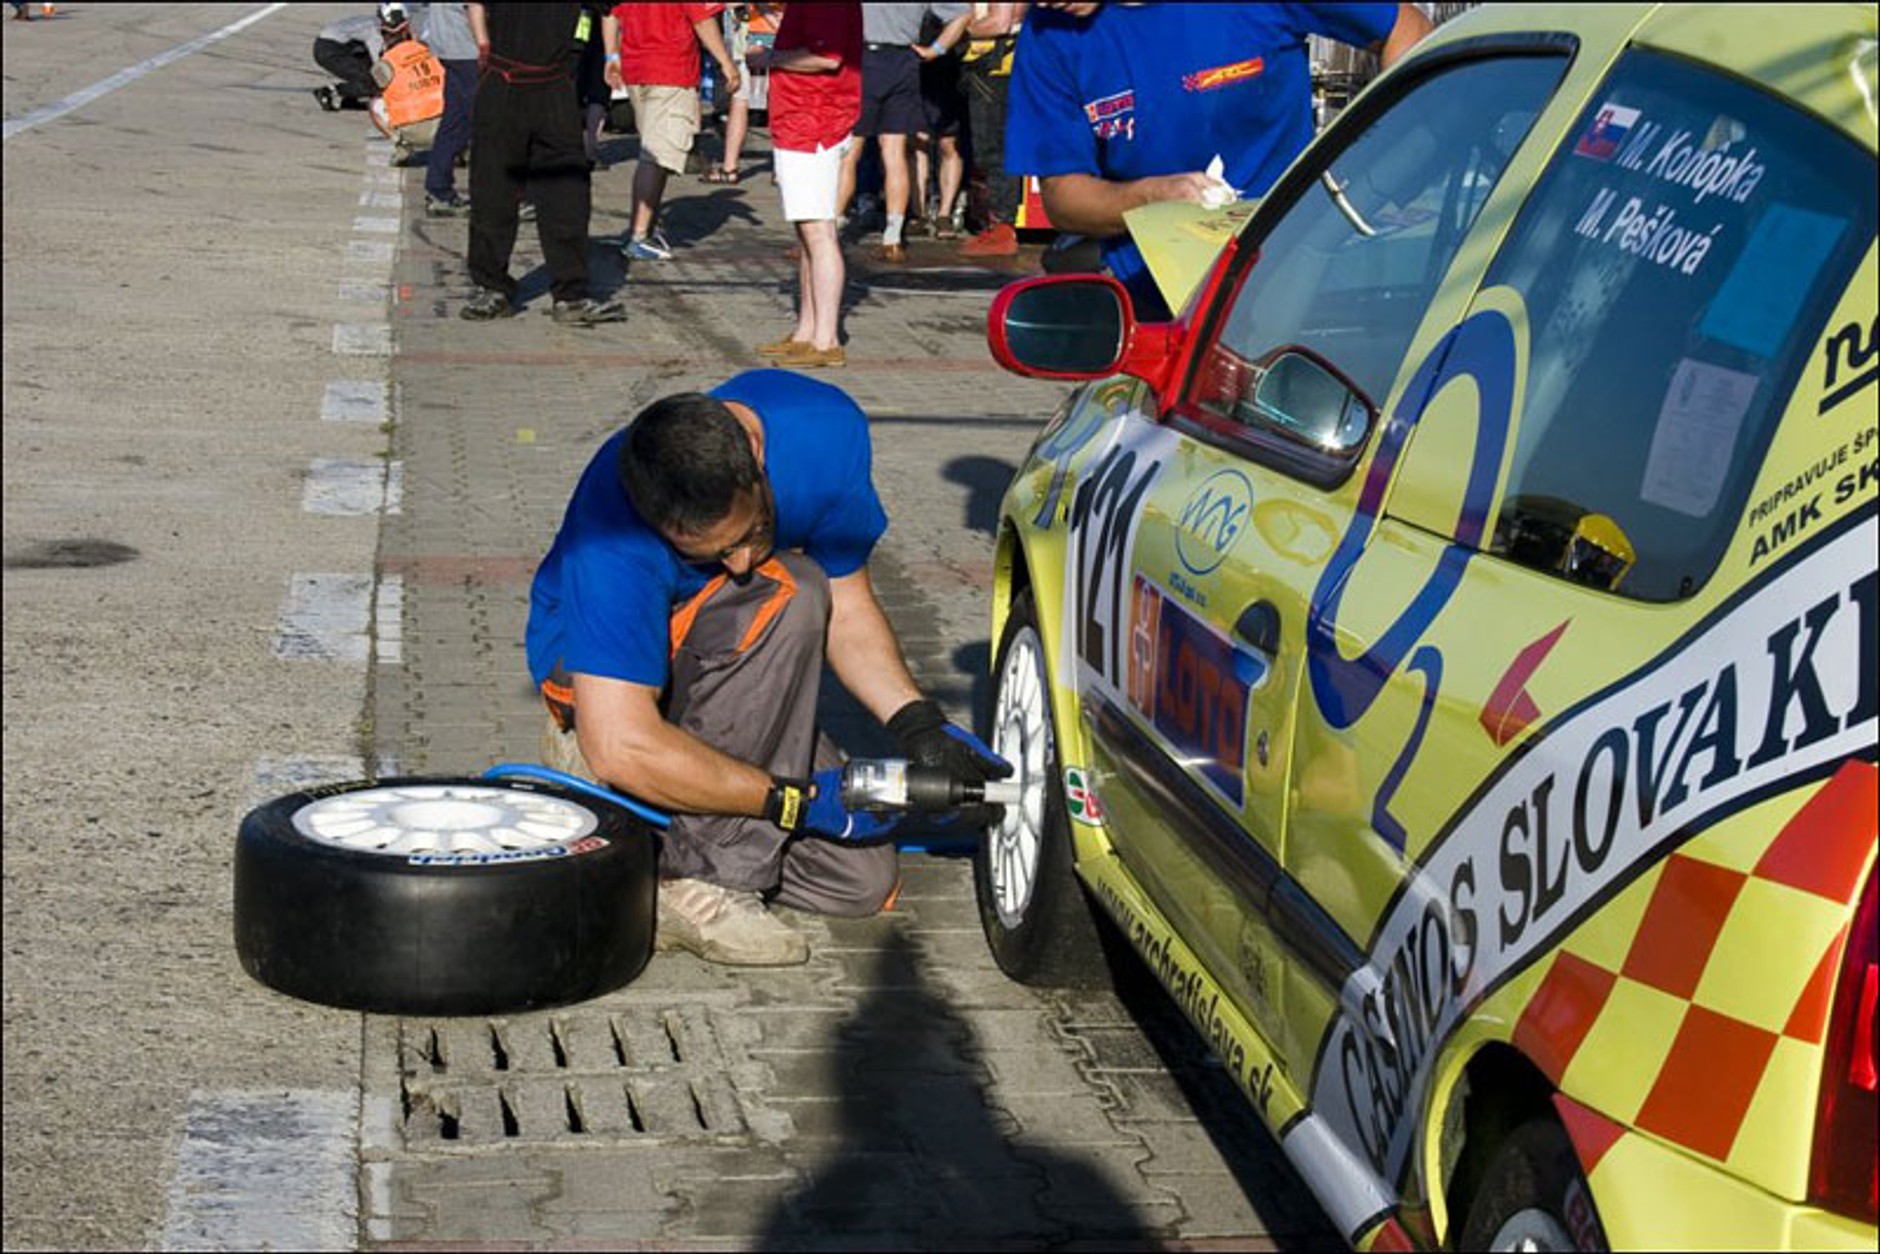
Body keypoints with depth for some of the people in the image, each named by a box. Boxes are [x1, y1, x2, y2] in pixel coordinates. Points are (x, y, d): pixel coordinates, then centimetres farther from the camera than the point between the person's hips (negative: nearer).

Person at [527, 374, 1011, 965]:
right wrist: (796, 799, -33)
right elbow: (622, 749, -39)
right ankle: (695, 881, -27)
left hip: (727, 679, 6)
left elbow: (847, 606, -6)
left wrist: (918, 726, -20)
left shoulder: (824, 429, -20)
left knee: (861, 881, -8)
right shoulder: (613, 539, -37)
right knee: (790, 593, -35)